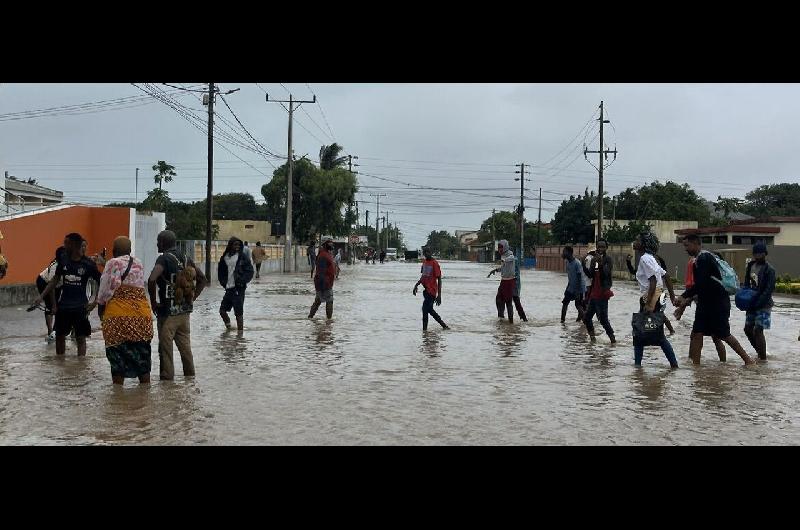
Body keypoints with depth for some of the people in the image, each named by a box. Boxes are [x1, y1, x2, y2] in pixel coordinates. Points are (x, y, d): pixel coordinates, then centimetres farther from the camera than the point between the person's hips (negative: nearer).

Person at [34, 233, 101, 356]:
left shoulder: (88, 264, -11)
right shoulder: (64, 261, 1)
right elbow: (55, 280, 11)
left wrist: (95, 301, -12)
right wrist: (41, 296, 5)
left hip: (80, 307, -4)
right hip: (63, 306, 5)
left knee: (81, 338, 0)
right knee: (60, 336, 14)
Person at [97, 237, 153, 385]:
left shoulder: (113, 263, -4)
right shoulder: (139, 264, 13)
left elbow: (107, 289, -5)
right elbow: (141, 287, 8)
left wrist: (100, 301, 13)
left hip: (119, 314, -5)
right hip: (142, 316, 5)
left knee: (117, 357, 3)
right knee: (141, 357, 11)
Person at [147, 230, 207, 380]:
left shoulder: (164, 259, -12)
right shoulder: (185, 259, 9)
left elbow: (152, 280, -27)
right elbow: (203, 279, 14)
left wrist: (153, 302, -15)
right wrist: (192, 298, 12)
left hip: (167, 312, -7)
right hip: (185, 311, 7)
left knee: (165, 348, 2)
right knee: (185, 346, 15)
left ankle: (167, 378, 6)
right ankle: (190, 376, 22)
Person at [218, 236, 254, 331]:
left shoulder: (243, 256, -3)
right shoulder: (225, 257, 9)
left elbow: (250, 272, -4)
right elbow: (220, 272, 19)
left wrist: (242, 281, -14)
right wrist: (223, 282, 7)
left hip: (238, 289, -5)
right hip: (228, 288, 5)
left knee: (239, 313, -3)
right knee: (222, 310, 8)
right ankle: (228, 327, 29)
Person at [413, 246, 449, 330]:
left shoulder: (434, 263, -14)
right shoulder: (424, 262, 10)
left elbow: (439, 279, -14)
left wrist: (439, 295, -17)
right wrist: (416, 285, 11)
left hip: (431, 290, -9)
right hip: (426, 290, 9)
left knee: (425, 309, -12)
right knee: (430, 309, 16)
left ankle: (424, 329, -6)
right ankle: (444, 325, 28)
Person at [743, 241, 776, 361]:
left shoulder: (769, 270, -13)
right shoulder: (751, 266, 8)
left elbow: (769, 290, -17)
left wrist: (757, 303, -21)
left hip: (764, 305, -7)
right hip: (752, 304, 7)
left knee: (758, 330, -11)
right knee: (748, 329, 10)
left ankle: (763, 359, -2)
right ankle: (760, 352, 26)